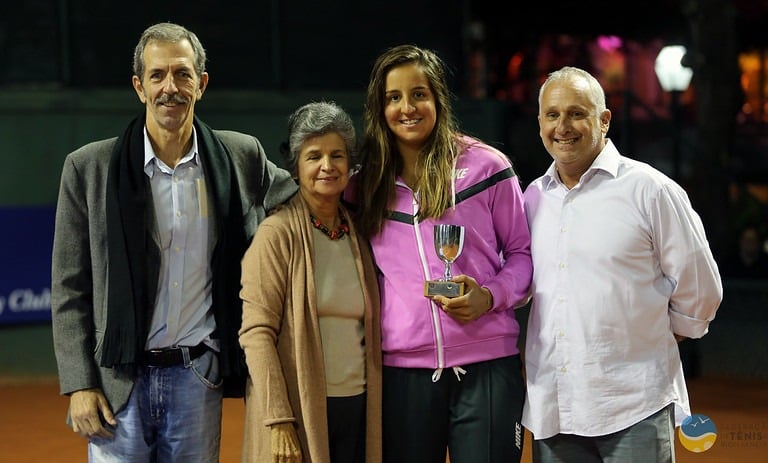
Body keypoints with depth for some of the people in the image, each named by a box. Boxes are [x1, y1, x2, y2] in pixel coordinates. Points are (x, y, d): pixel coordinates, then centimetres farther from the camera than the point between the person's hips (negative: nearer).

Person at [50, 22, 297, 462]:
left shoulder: (242, 157, 3)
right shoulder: (90, 168, -2)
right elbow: (69, 289, 0)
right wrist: (80, 386, -6)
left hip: (199, 377, 2)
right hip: (120, 380, -1)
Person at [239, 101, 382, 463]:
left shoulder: (357, 234, 10)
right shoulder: (278, 232, -7)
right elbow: (257, 332, -12)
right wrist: (278, 423, -17)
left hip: (357, 407, 5)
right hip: (299, 409, -5)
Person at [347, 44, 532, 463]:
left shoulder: (485, 166, 0)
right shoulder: (365, 185, 9)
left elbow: (522, 252, 5)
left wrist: (490, 297, -12)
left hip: (486, 366, -2)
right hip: (402, 370, 3)